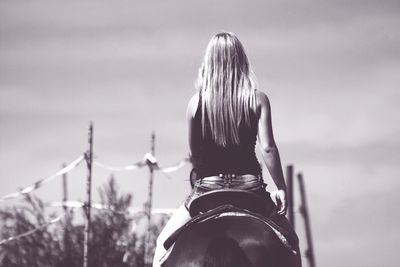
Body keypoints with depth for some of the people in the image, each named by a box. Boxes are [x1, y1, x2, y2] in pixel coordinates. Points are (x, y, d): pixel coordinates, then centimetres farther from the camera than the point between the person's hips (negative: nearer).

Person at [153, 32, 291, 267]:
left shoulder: (196, 102, 1)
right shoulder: (258, 100, -2)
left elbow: (194, 153, 7)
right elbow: (268, 148, -8)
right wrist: (281, 189, -1)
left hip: (207, 186, 0)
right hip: (249, 186, 0)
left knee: (165, 242, 21)